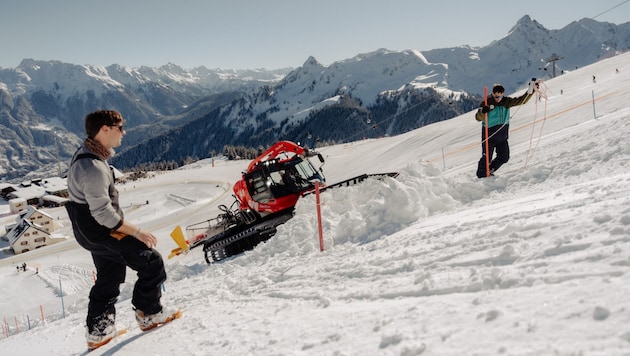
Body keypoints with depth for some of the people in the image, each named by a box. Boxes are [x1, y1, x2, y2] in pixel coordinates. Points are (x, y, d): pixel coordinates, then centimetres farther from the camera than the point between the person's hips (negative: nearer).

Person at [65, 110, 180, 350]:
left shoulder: (86, 153, 2)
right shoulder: (93, 168, -29)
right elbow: (103, 214, -28)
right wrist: (137, 232, -19)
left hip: (91, 231, 10)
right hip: (102, 233, -10)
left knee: (108, 280, 22)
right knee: (152, 263, -1)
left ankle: (98, 332, 32)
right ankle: (150, 314, 13)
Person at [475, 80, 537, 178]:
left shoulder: (506, 102, 2)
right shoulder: (487, 103, -12)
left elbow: (521, 100, 1)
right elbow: (478, 117, -19)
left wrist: (530, 90, -10)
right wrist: (483, 111, -41)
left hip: (502, 136, 6)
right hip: (489, 136, -6)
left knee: (504, 157, 9)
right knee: (487, 158, -5)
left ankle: (489, 172, 26)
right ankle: (481, 175, 11)